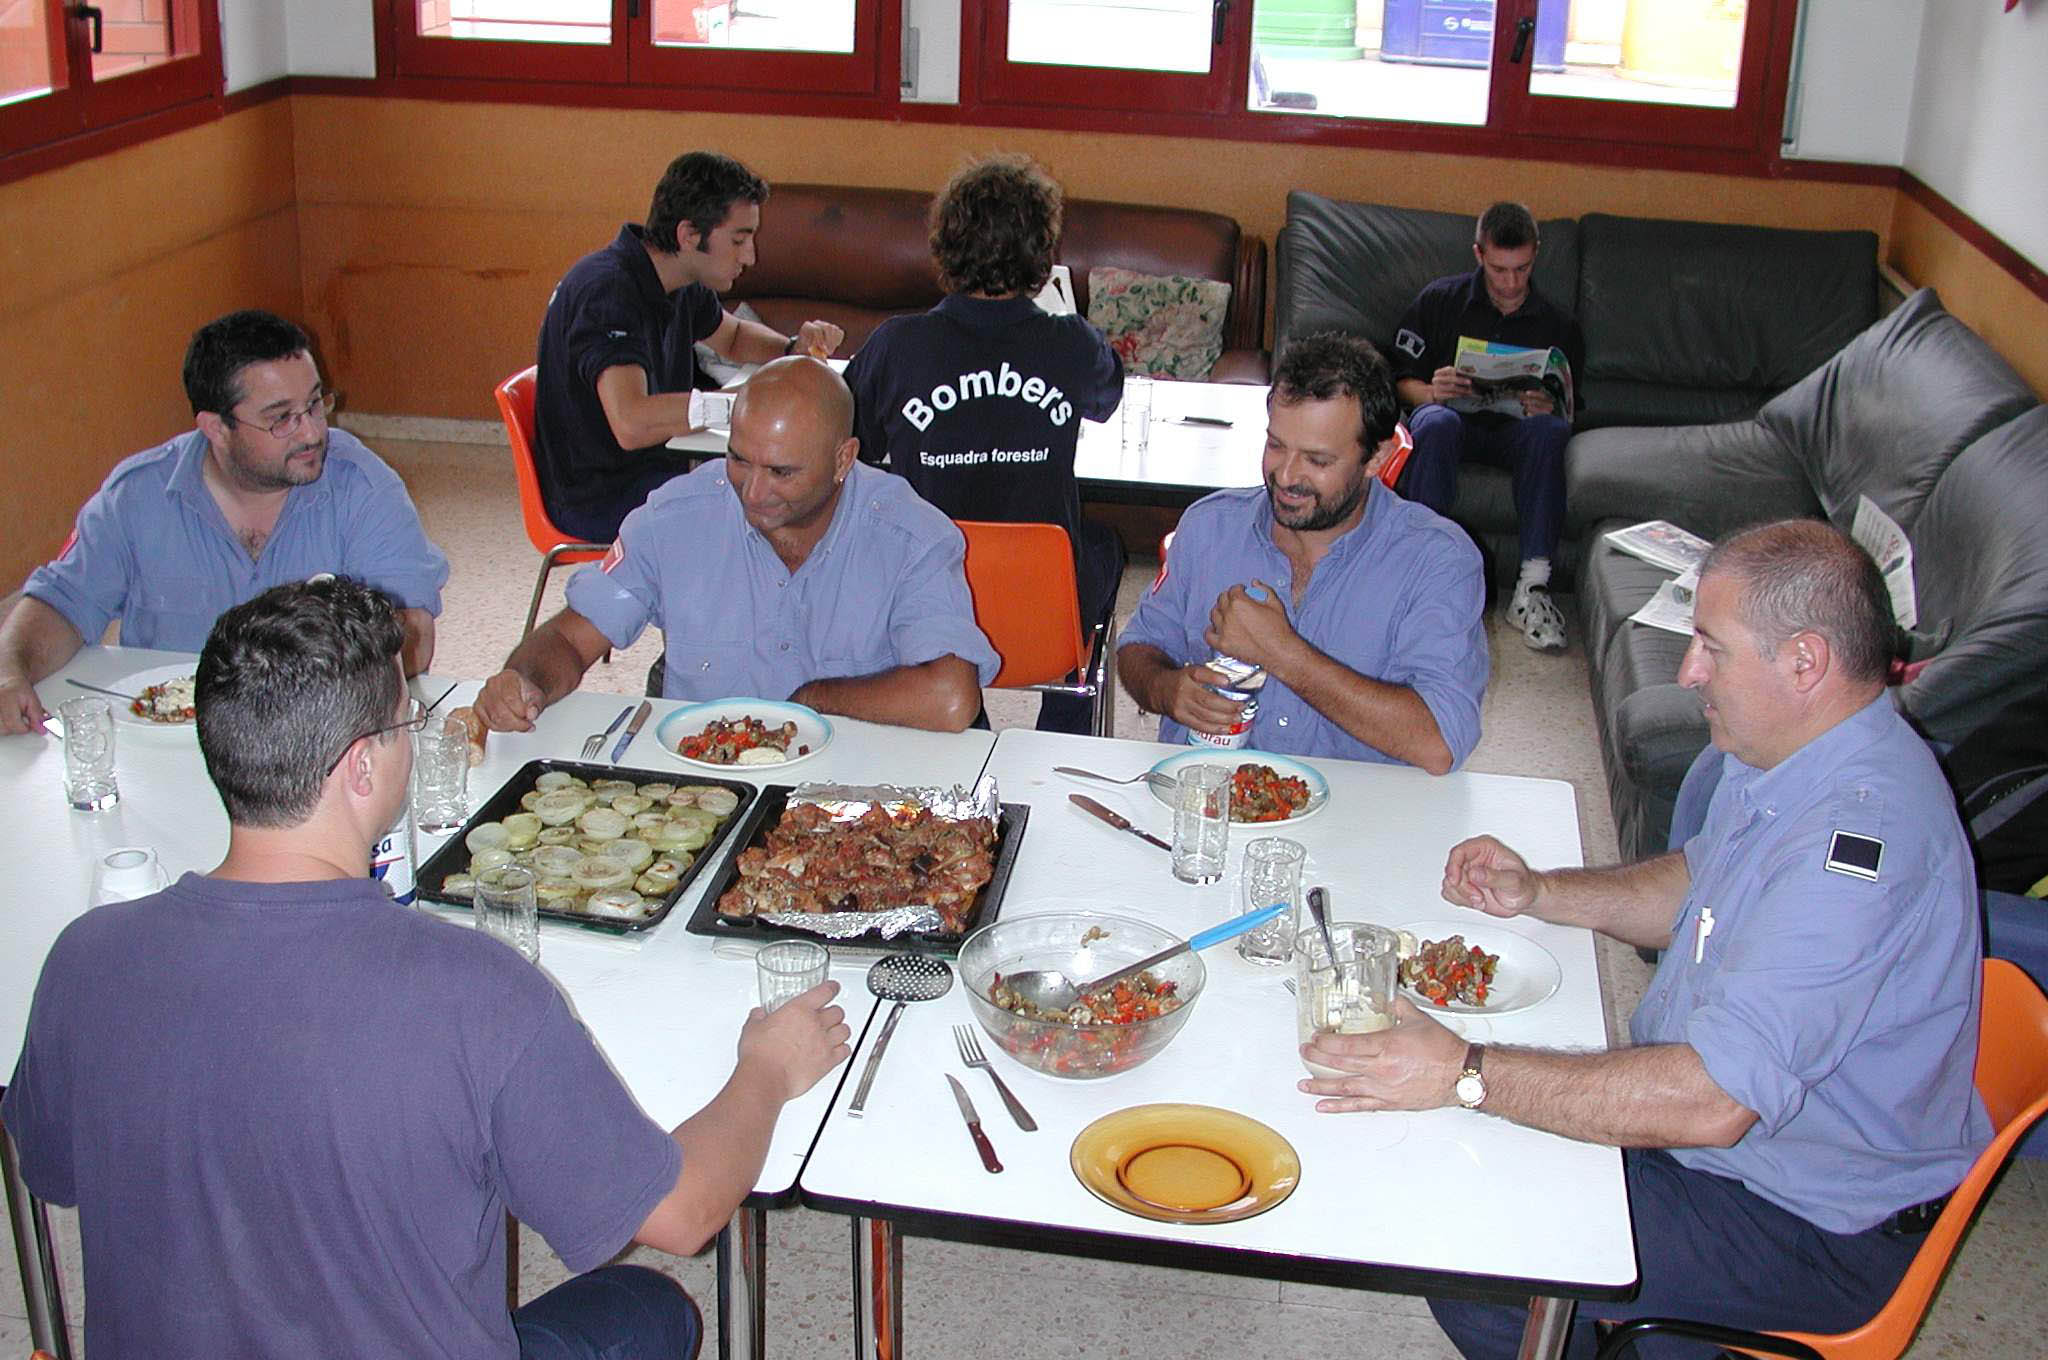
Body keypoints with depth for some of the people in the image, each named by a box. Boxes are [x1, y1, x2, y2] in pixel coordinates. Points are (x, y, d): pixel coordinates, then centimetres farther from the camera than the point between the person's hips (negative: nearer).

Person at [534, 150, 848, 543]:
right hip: (599, 500, -9)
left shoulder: (679, 284, 4)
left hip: (656, 473, 9)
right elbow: (630, 424, -38)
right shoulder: (608, 292, -24)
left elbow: (733, 337, 26)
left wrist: (796, 348, 4)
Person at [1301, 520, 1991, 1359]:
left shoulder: (1860, 832, -33)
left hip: (1808, 1223, -10)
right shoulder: (1790, 756, 1)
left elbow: (1713, 1102, -38)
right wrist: (1537, 893, 4)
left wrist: (1465, 1073, -33)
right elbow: (1699, 886, 20)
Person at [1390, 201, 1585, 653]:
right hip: (1454, 416, -1)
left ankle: (1532, 586, -37)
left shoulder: (1558, 325, 11)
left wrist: (1549, 409, -16)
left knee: (1549, 429, -35)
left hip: (1514, 429, 1)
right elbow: (1403, 379, 6)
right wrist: (1431, 392, -18)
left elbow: (1568, 412, 9)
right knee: (1437, 423, -38)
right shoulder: (1440, 300, 7)